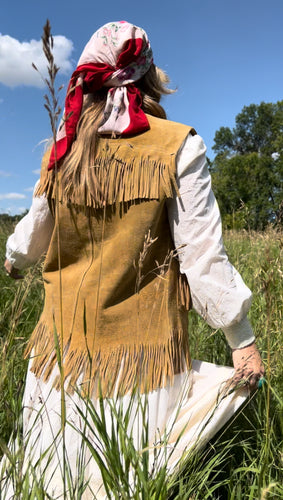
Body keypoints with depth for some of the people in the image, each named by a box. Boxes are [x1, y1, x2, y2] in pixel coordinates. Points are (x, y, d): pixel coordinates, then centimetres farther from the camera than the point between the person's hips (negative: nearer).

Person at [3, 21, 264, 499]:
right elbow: (203, 256, -12)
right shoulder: (178, 147, -10)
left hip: (67, 338, 3)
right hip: (143, 343, -2)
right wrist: (242, 338, -2)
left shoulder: (63, 150, 0)